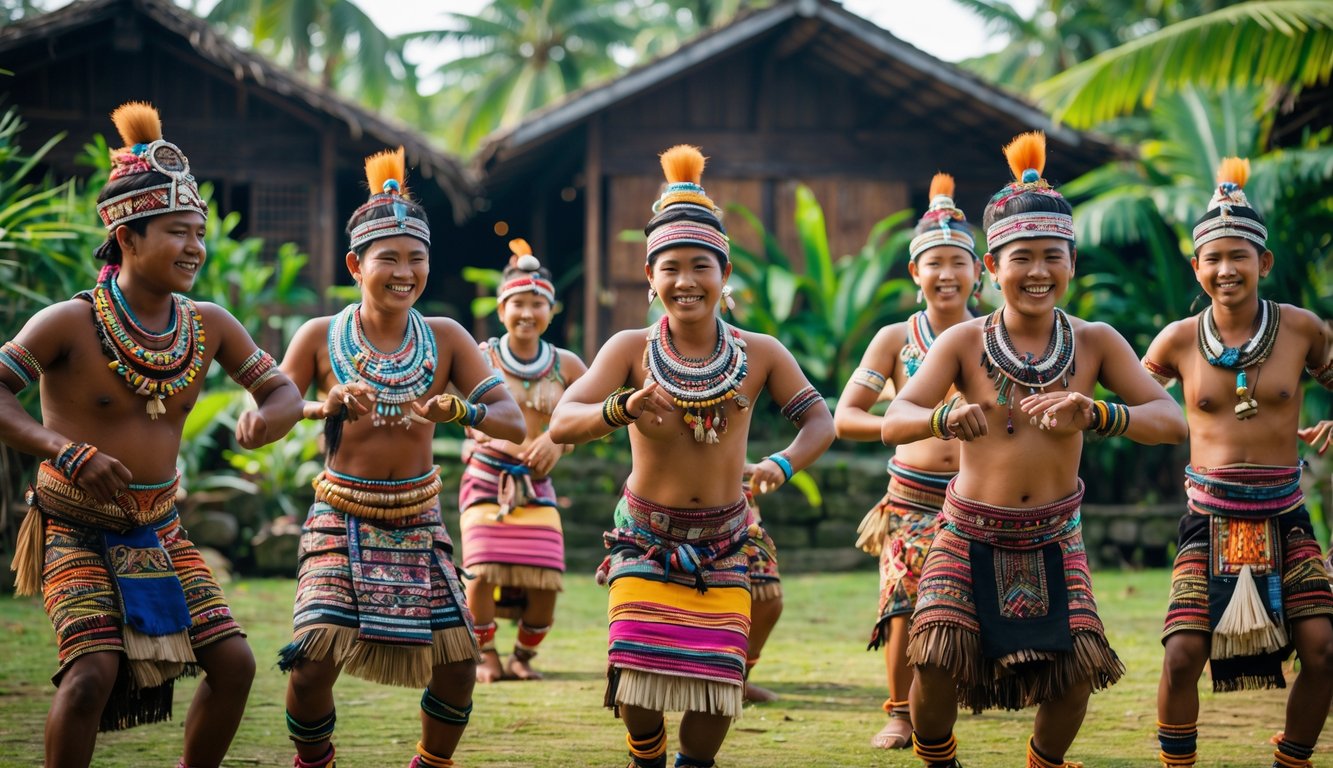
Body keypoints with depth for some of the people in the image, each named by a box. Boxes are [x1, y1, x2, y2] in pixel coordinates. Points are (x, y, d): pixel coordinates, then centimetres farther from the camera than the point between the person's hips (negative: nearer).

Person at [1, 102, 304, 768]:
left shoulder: (208, 326, -2)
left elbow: (284, 393, 5)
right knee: (94, 671, -23)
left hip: (158, 530, 5)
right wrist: (66, 451, -33)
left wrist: (265, 418, -20)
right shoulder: (70, 323, -17)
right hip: (77, 530, -5)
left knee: (233, 663, -2)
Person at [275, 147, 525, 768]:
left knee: (457, 665, -5)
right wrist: (324, 407, -26)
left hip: (419, 524, 2)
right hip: (341, 522, -2)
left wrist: (456, 409, -27)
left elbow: (513, 421, -7)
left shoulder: (445, 338, -1)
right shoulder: (320, 337, -4)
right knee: (314, 660, -18)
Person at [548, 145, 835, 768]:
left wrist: (783, 464, -26)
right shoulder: (630, 350, -10)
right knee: (637, 676, -13)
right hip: (645, 543, -1)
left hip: (722, 549, 1)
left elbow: (819, 420, -5)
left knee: (718, 686, -4)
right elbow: (562, 424, -18)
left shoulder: (759, 354, -6)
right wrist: (621, 409, -39)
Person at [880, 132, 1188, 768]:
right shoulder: (964, 342, -8)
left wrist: (1093, 414, -32)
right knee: (937, 661, -18)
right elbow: (893, 423, -17)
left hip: (1054, 541, 1)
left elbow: (1171, 421, -12)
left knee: (1076, 669, -12)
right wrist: (946, 417, -40)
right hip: (970, 537, -1)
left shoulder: (1095, 343, -5)